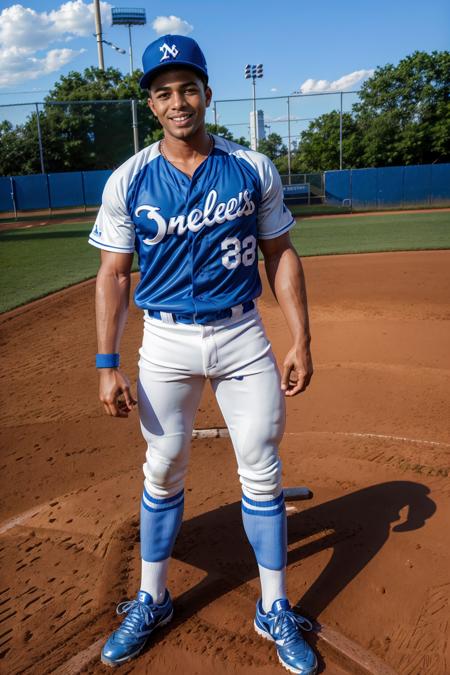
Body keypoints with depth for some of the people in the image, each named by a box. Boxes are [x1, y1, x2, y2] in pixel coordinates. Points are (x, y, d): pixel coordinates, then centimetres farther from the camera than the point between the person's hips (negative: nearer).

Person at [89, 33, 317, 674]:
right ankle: (151, 601, 33)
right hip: (166, 342, 0)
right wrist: (107, 364, -6)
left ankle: (276, 611, 26)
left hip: (242, 337, 1)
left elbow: (281, 255, 4)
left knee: (262, 473, 6)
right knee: (163, 473, 11)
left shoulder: (253, 168, 0)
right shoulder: (129, 180, -2)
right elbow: (114, 274, 0)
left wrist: (301, 342, -2)